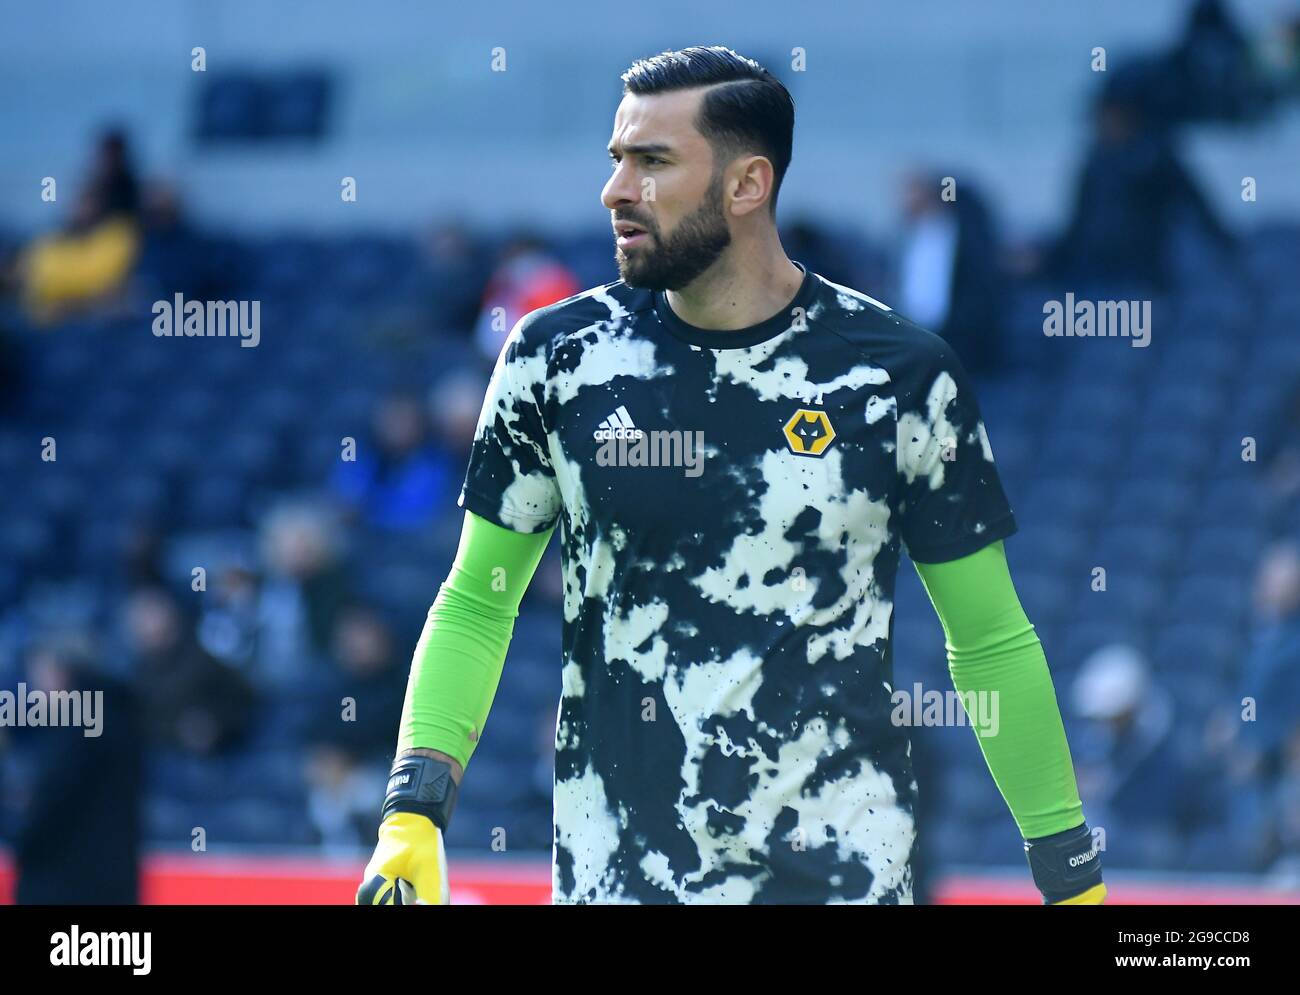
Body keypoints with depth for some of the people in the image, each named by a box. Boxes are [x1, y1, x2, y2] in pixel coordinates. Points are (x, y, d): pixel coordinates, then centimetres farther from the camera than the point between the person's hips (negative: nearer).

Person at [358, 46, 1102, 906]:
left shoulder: (901, 376, -3)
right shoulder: (558, 359, 2)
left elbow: (991, 641, 4)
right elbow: (477, 603, 8)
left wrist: (1071, 870, 3)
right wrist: (412, 815, -5)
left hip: (843, 869, -1)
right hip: (614, 868, 1)